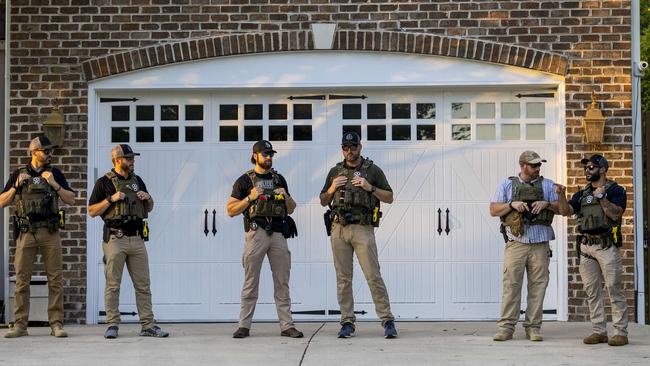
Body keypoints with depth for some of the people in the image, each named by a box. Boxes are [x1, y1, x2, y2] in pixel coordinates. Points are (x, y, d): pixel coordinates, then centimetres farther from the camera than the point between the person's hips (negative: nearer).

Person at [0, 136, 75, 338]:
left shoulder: (54, 173, 10)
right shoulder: (18, 174, 10)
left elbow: (71, 200, 4)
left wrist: (54, 184, -8)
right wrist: (16, 186, -7)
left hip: (50, 232, 0)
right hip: (26, 233, 0)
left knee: (55, 279, -2)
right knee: (22, 279, -1)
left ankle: (56, 324, 1)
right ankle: (20, 325, 3)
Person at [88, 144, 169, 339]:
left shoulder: (137, 181, 15)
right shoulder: (104, 182, 0)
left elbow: (149, 209, 24)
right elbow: (92, 211, -3)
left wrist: (148, 198, 3)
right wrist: (111, 199, -14)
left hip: (137, 239, 5)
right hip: (115, 240, -5)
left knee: (143, 285, 4)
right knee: (113, 285, -1)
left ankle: (148, 325, 6)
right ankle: (112, 325, 4)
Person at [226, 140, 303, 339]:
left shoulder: (279, 179, 17)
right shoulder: (245, 180, 5)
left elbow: (291, 209, 21)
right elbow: (231, 210, 2)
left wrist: (286, 196, 1)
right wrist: (250, 198, -10)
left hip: (278, 234, 4)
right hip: (256, 232, -4)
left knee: (282, 282, 2)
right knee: (251, 282, -3)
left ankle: (287, 325, 3)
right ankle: (244, 326, 2)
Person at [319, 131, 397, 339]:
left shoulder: (373, 170, 6)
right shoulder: (335, 172, 15)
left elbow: (389, 197, 5)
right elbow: (323, 202, 19)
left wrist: (370, 187, -10)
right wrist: (332, 189, -1)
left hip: (363, 230, -3)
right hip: (339, 229, 3)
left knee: (373, 276, -9)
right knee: (343, 278, 3)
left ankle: (388, 321, -7)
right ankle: (347, 323, 7)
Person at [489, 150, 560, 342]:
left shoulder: (547, 185, 13)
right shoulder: (507, 185, 10)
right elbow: (493, 210, 6)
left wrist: (546, 204, -8)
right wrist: (512, 205, -10)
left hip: (540, 245, 2)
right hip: (515, 243, -2)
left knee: (538, 285, 1)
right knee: (511, 284, -6)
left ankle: (533, 327, 7)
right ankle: (506, 326, -3)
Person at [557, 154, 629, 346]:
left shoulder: (615, 190, 2)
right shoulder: (582, 194, 18)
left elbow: (616, 214, -12)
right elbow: (565, 211, 6)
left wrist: (601, 197, -16)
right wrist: (562, 195, -10)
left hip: (607, 246, -6)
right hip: (586, 246, 6)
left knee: (615, 289, -7)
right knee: (592, 292, 5)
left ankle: (621, 332, -6)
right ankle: (599, 331, 10)